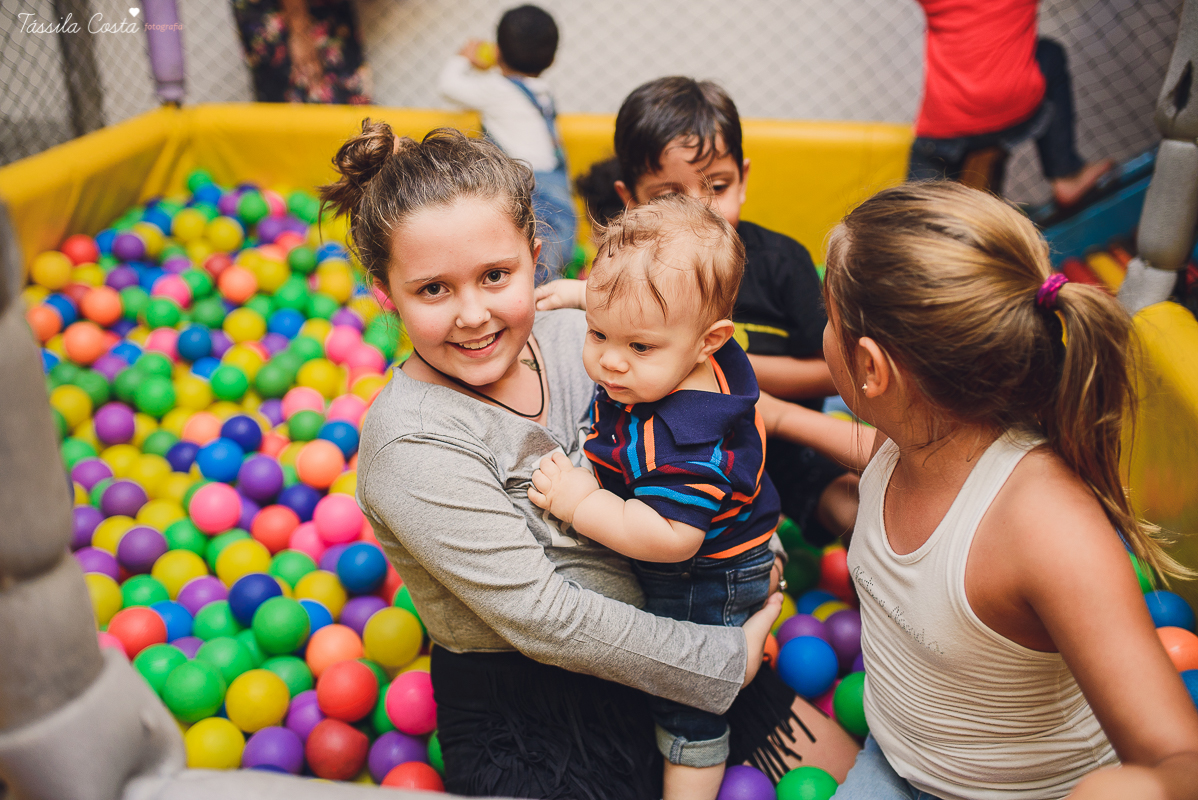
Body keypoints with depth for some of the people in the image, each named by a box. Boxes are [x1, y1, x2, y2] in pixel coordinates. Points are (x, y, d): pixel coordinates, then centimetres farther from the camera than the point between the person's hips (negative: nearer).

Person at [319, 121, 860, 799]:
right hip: (524, 711, -5)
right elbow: (543, 620, -25)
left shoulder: (573, 335, -8)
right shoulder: (412, 448, -25)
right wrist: (729, 660, -20)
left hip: (643, 629, 6)